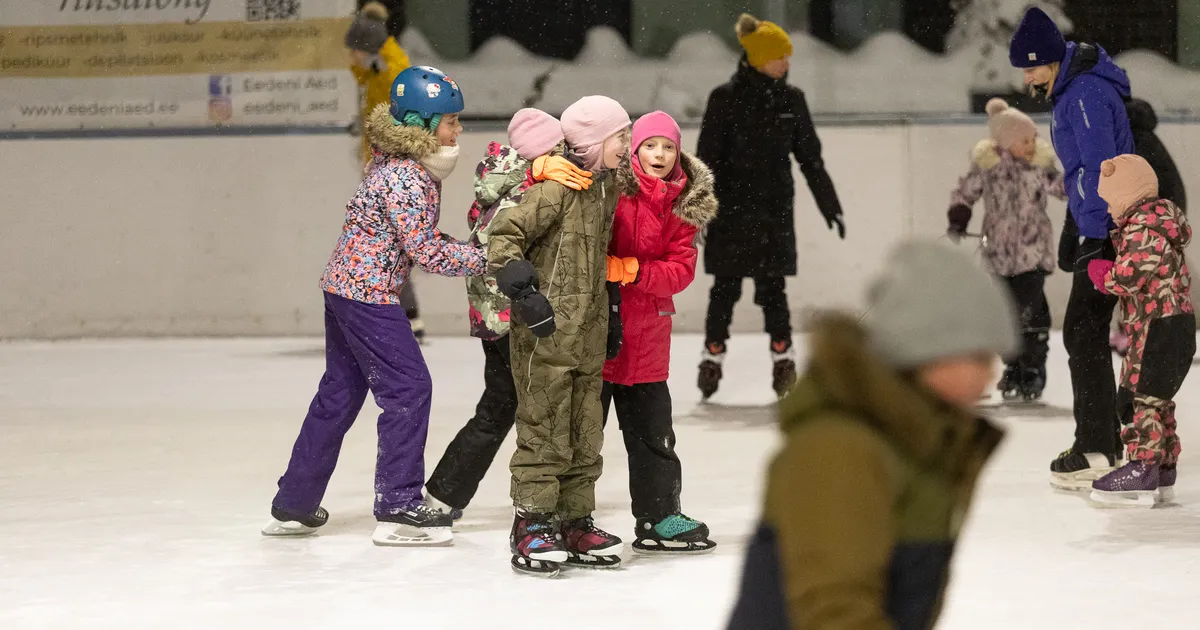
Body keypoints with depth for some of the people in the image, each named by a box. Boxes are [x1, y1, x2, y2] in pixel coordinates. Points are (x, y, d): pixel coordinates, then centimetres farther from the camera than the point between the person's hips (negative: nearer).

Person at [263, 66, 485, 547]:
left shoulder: (411, 166, 9)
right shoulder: (404, 177, -21)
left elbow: (420, 238, 14)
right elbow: (427, 253, -21)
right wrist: (484, 259, -14)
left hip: (345, 287, 10)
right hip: (367, 293, -10)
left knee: (340, 393, 15)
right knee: (408, 387, -6)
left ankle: (292, 506, 24)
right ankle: (398, 509, -4)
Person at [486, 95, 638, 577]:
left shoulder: (609, 187, 12)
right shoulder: (556, 188, -14)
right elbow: (503, 234, -17)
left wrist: (609, 313, 24)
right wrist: (522, 287, -25)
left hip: (588, 337, 8)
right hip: (545, 332, -8)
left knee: (585, 437, 12)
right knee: (545, 435, -4)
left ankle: (576, 524, 21)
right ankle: (531, 528, 3)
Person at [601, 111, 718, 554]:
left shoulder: (683, 207, 7)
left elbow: (681, 270, -2)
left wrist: (631, 269, -17)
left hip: (646, 336, 4)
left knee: (652, 428, 13)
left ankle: (659, 519, 25)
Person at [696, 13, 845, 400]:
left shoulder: (791, 100, 5)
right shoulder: (726, 98, -6)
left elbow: (810, 158, 12)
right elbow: (707, 157, -6)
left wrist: (829, 205, 13)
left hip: (775, 211, 2)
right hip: (731, 210, -2)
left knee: (772, 287, 3)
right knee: (726, 286, 6)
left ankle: (783, 358, 9)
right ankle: (713, 357, 17)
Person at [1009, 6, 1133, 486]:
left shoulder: (1087, 95, -18)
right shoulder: (1069, 91, 15)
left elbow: (1100, 172, -22)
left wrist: (1098, 240, -22)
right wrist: (1080, 231, 23)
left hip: (1109, 232, -10)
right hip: (1099, 229, 10)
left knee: (1083, 334, -8)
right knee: (1084, 333, 13)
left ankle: (1096, 451, -5)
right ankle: (1104, 440, 21)